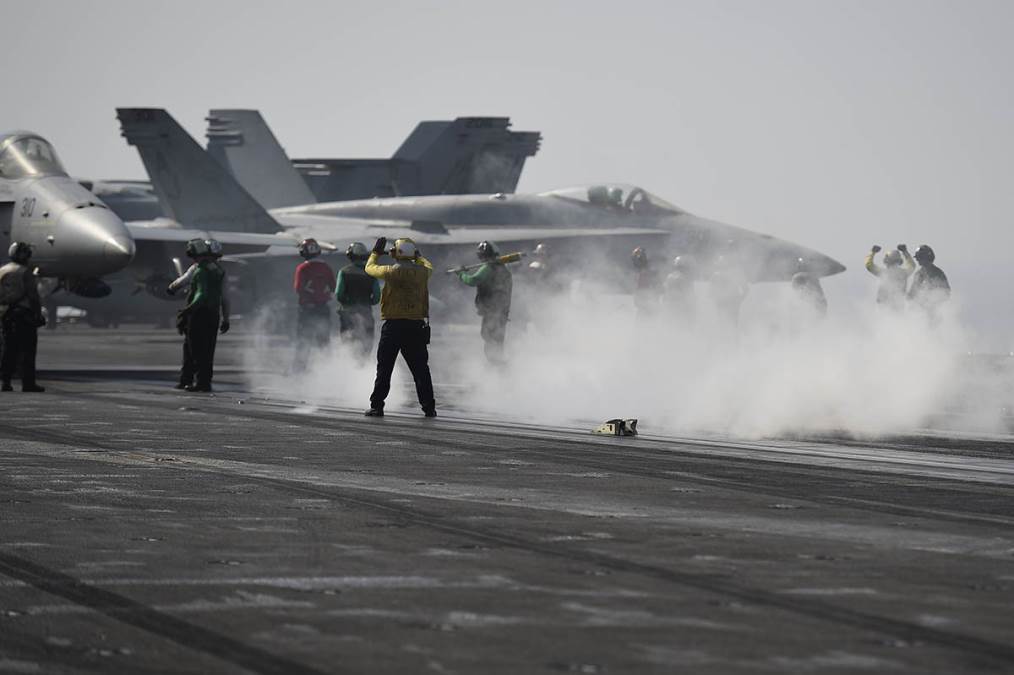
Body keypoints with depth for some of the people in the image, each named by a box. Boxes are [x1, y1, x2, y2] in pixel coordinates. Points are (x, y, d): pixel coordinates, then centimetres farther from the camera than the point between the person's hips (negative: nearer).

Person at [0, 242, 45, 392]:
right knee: (27, 350, -3)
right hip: (24, 314, -6)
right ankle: (28, 383, -5)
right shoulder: (25, 272, -8)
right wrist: (38, 314, -6)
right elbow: (33, 295, -11)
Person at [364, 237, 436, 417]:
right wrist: (417, 255, 43)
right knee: (420, 368, 9)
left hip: (394, 325, -3)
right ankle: (429, 407, 7)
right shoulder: (423, 272, 1)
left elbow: (370, 268, 8)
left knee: (384, 368, 3)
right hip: (417, 326, 3)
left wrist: (376, 252, 25)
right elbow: (428, 266, 27)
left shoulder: (392, 271, -10)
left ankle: (377, 405, 2)